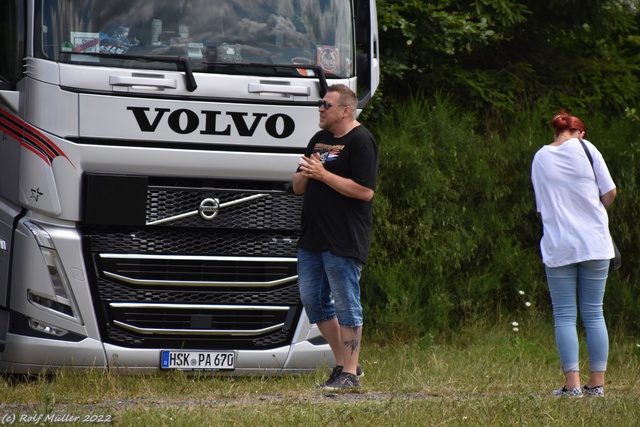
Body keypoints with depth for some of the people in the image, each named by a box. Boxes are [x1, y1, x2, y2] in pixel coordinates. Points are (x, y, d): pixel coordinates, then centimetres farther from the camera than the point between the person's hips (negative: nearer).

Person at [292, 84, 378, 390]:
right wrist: (305, 174, -3)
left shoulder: (360, 141, -9)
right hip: (312, 238, 9)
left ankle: (350, 373, 1)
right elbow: (298, 187, 21)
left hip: (344, 240, -9)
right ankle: (342, 363, 19)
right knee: (312, 300, 9)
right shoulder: (319, 140, 18)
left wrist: (323, 175, -16)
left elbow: (365, 190, -18)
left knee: (345, 304, -4)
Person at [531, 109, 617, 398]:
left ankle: (573, 383, -7)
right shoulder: (585, 149, -1)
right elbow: (610, 193, -1)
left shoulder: (539, 159, 6)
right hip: (594, 244, 0)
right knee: (593, 314, 6)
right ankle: (597, 382, 4)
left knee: (564, 317, 2)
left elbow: (541, 208, 10)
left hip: (558, 247, 0)